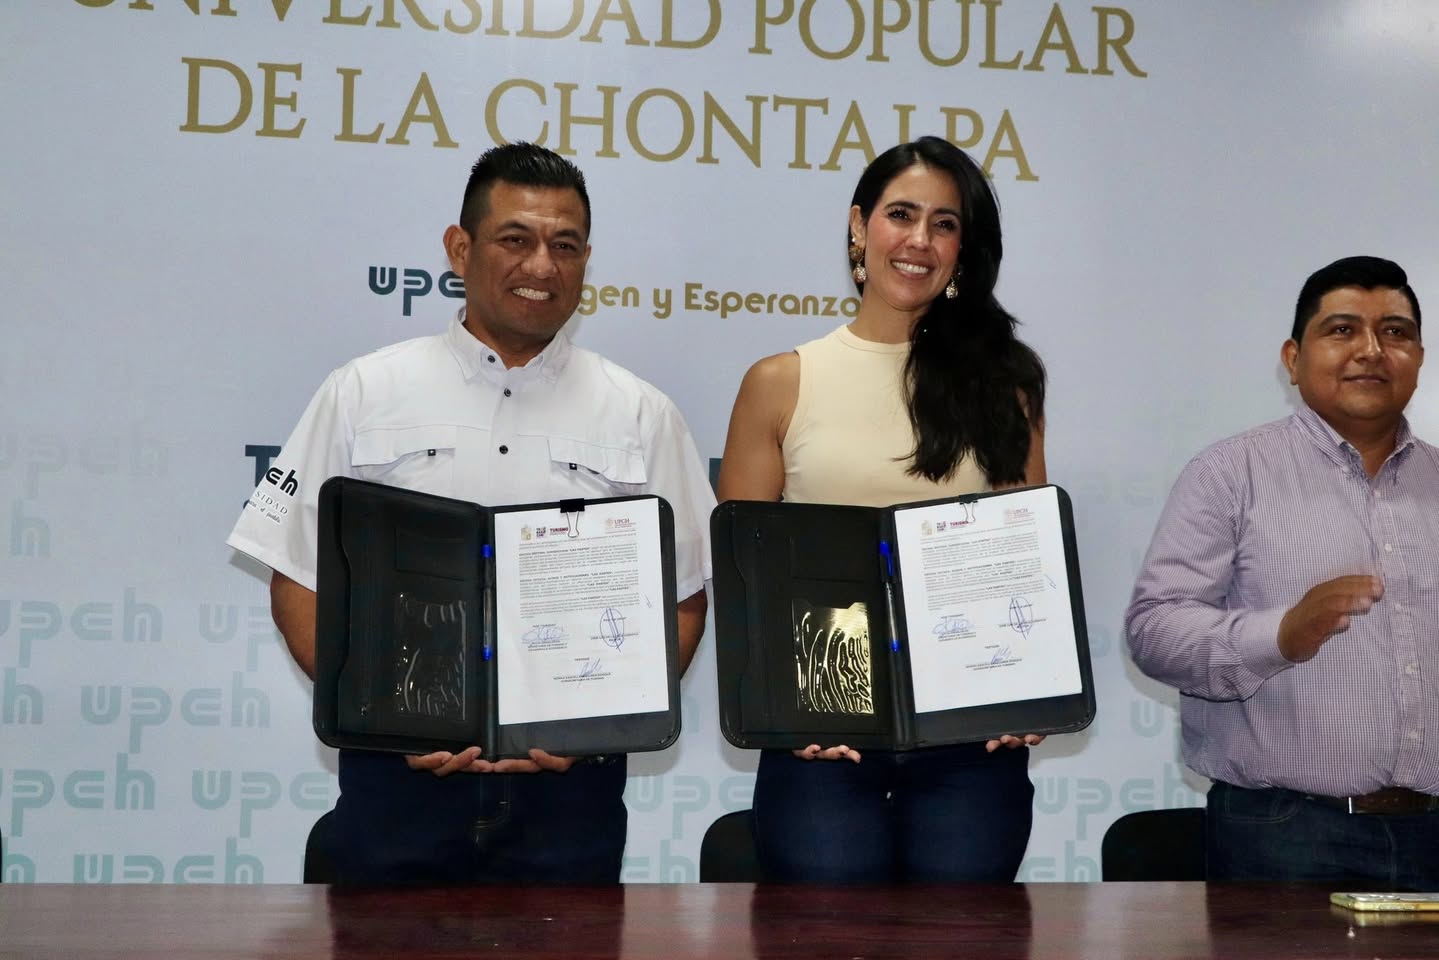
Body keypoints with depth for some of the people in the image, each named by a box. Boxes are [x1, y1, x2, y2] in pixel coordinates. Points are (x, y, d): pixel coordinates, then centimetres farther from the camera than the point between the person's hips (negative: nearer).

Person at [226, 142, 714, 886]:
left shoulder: (640, 416, 6)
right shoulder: (364, 394, 4)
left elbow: (682, 600, 7)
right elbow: (298, 580, 4)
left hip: (568, 783, 1)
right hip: (399, 777, 0)